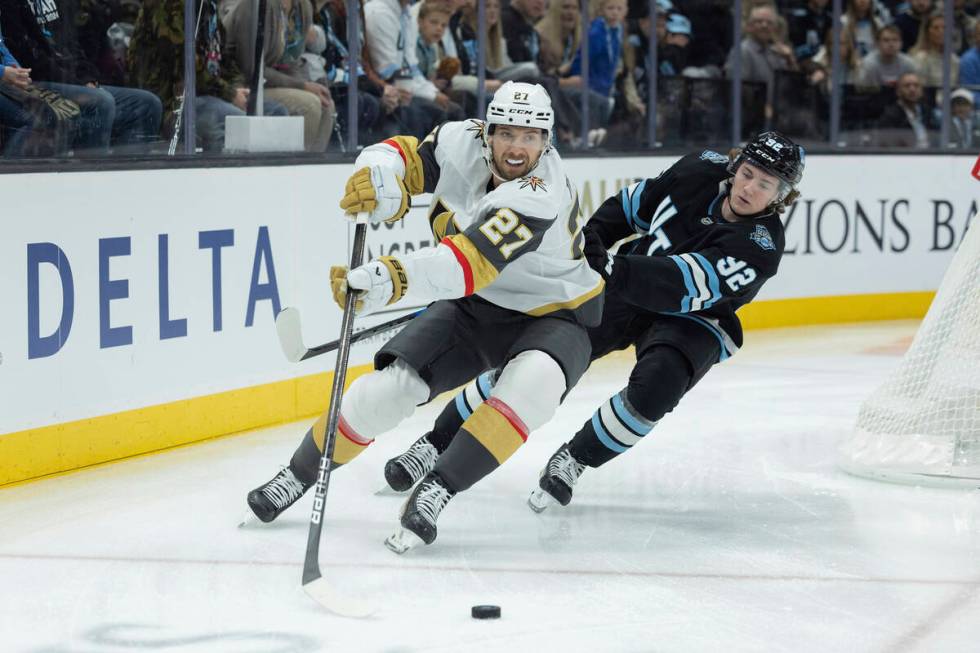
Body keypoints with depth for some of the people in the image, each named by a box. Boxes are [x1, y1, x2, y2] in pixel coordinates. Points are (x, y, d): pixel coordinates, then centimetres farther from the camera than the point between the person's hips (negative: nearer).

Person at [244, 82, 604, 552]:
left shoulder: (542, 197, -34)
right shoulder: (462, 142, -15)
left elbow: (470, 262, -45)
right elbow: (405, 155, -3)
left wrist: (392, 279, -59)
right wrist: (380, 173, -30)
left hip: (552, 317, -5)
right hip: (474, 307, 5)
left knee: (533, 382, -37)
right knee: (389, 386, -10)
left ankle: (439, 488, -29)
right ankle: (299, 475, 13)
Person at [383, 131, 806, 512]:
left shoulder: (760, 245, -27)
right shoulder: (703, 172, -12)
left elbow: (684, 286, -38)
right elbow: (636, 204, 7)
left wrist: (609, 268, -44)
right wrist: (587, 239, -2)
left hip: (691, 320, -3)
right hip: (623, 289, 4)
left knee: (654, 387, -34)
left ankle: (571, 462, -8)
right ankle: (435, 445, 3)